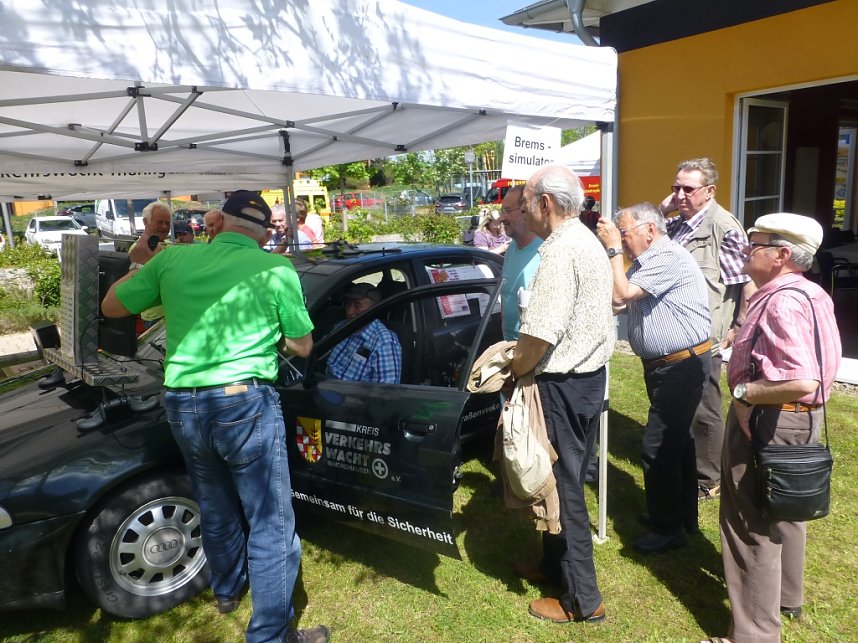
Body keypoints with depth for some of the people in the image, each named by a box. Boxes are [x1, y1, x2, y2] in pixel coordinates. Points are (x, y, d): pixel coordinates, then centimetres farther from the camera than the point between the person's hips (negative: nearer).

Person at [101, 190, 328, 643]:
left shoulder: (172, 258, 3)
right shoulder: (276, 270, -6)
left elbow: (110, 307, 16)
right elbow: (302, 346, 3)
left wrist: (142, 264, 29)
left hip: (181, 404, 6)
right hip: (245, 403, -5)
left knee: (215, 507, 26)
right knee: (270, 523, 6)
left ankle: (226, 590, 49)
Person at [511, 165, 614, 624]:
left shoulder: (560, 250, -20)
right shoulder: (587, 240, 12)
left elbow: (540, 334, -26)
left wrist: (512, 370, -9)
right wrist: (521, 354, 13)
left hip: (564, 384, -10)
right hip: (589, 375, 10)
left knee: (562, 485, 3)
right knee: (567, 480, 21)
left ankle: (582, 599, 17)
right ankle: (555, 565, 38)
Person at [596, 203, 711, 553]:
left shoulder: (668, 258, -19)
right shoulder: (646, 261, 14)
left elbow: (620, 295, -24)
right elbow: (618, 300, 8)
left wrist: (613, 249, -16)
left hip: (681, 365, -11)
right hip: (664, 364, 11)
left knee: (658, 447, -5)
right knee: (676, 440, 20)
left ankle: (668, 528, 10)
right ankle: (684, 515, 35)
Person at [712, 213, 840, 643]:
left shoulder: (783, 302, -26)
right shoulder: (812, 294, 6)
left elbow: (802, 381, -35)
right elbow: (814, 364, 14)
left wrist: (744, 392, -23)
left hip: (769, 422, -11)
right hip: (801, 418, 11)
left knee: (752, 527, 2)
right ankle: (785, 598, 47)